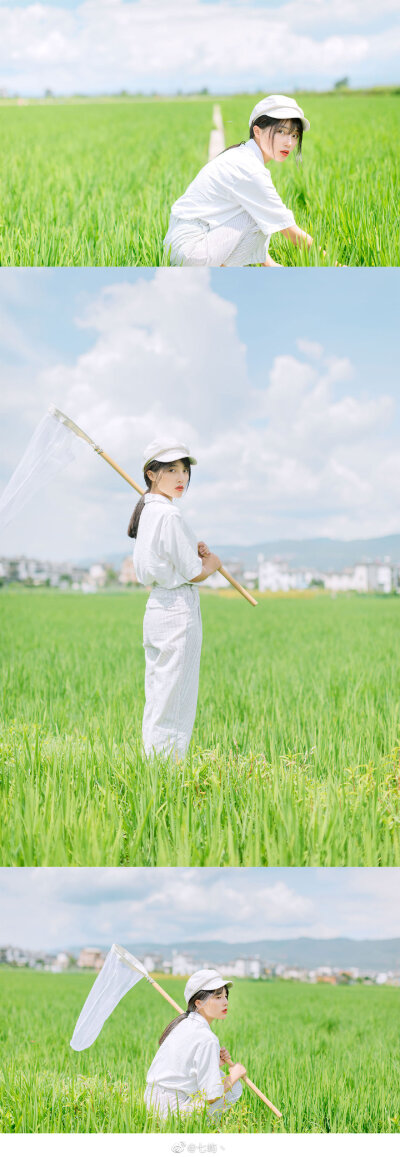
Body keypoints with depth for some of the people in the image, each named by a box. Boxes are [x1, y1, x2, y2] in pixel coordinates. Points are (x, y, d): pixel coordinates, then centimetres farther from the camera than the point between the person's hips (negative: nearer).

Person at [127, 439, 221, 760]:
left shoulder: (148, 511, 13)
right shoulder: (169, 514, -16)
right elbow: (195, 574, -12)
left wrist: (196, 552, 5)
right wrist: (212, 562, 9)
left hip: (157, 609, 10)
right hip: (178, 611, -10)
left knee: (158, 703, 13)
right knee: (172, 707, -6)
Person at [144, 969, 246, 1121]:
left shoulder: (184, 1023, 10)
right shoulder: (207, 1039, -18)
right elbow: (212, 1097, -17)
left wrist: (216, 1063, 6)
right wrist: (235, 1074, 0)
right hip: (172, 1111, -9)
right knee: (235, 1088, 4)